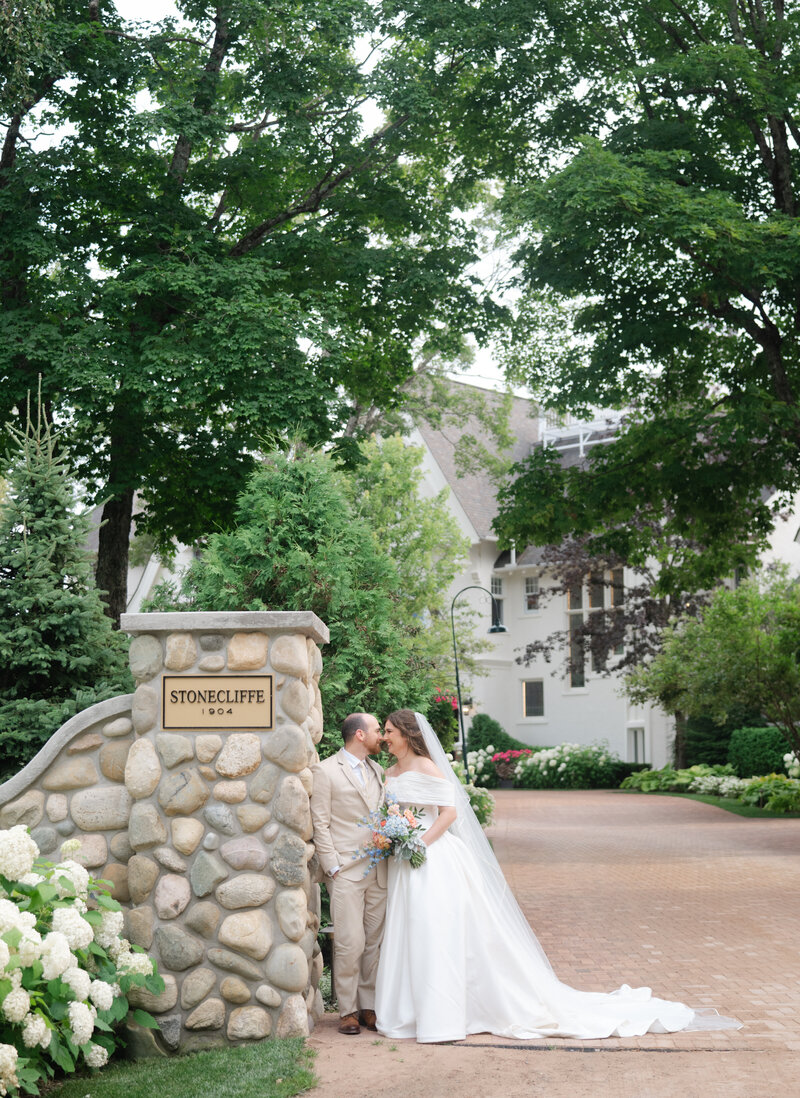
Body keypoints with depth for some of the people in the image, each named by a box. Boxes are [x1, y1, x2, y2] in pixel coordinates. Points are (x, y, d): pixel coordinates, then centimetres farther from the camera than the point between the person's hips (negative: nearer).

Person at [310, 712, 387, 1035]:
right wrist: (333, 867, -10)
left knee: (375, 942, 7)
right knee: (350, 944, -7)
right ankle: (348, 1009, 4)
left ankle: (369, 1005, 15)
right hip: (346, 872, -6)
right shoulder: (325, 771, -2)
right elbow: (320, 825, -5)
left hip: (378, 872, 6)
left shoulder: (377, 771, 16)